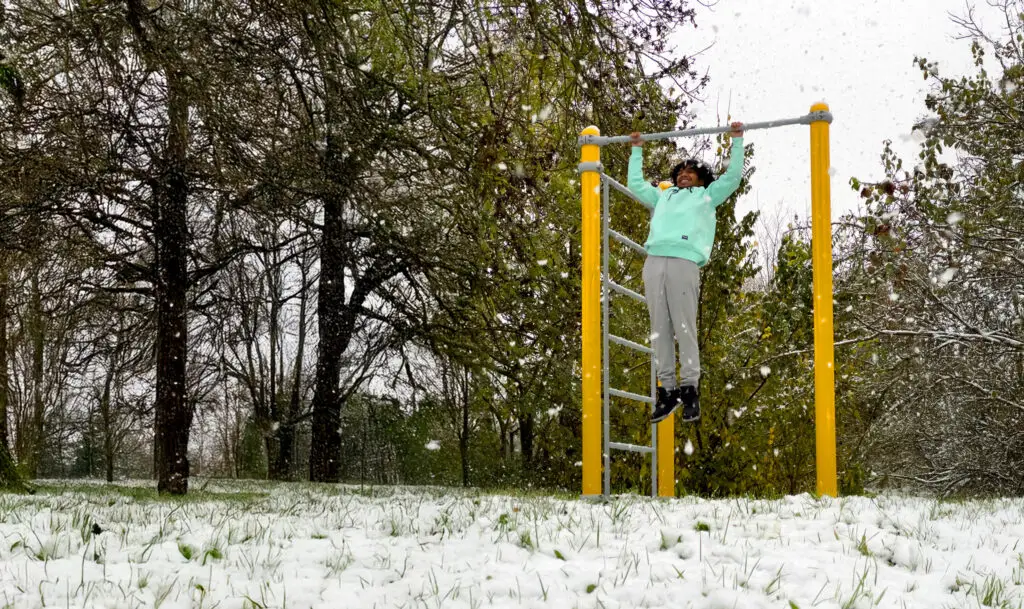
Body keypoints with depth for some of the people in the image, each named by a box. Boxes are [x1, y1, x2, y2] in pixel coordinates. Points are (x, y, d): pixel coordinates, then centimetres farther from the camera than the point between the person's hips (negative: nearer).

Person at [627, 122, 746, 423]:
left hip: (684, 263, -3)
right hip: (653, 262, 4)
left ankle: (690, 389, -7)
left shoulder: (707, 196, 26)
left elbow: (733, 176, 20)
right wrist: (637, 150, 47)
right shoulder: (663, 197, 35)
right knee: (660, 329, -3)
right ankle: (667, 389, -3)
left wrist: (737, 140, 21)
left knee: (684, 328, -9)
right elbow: (635, 183, 43)